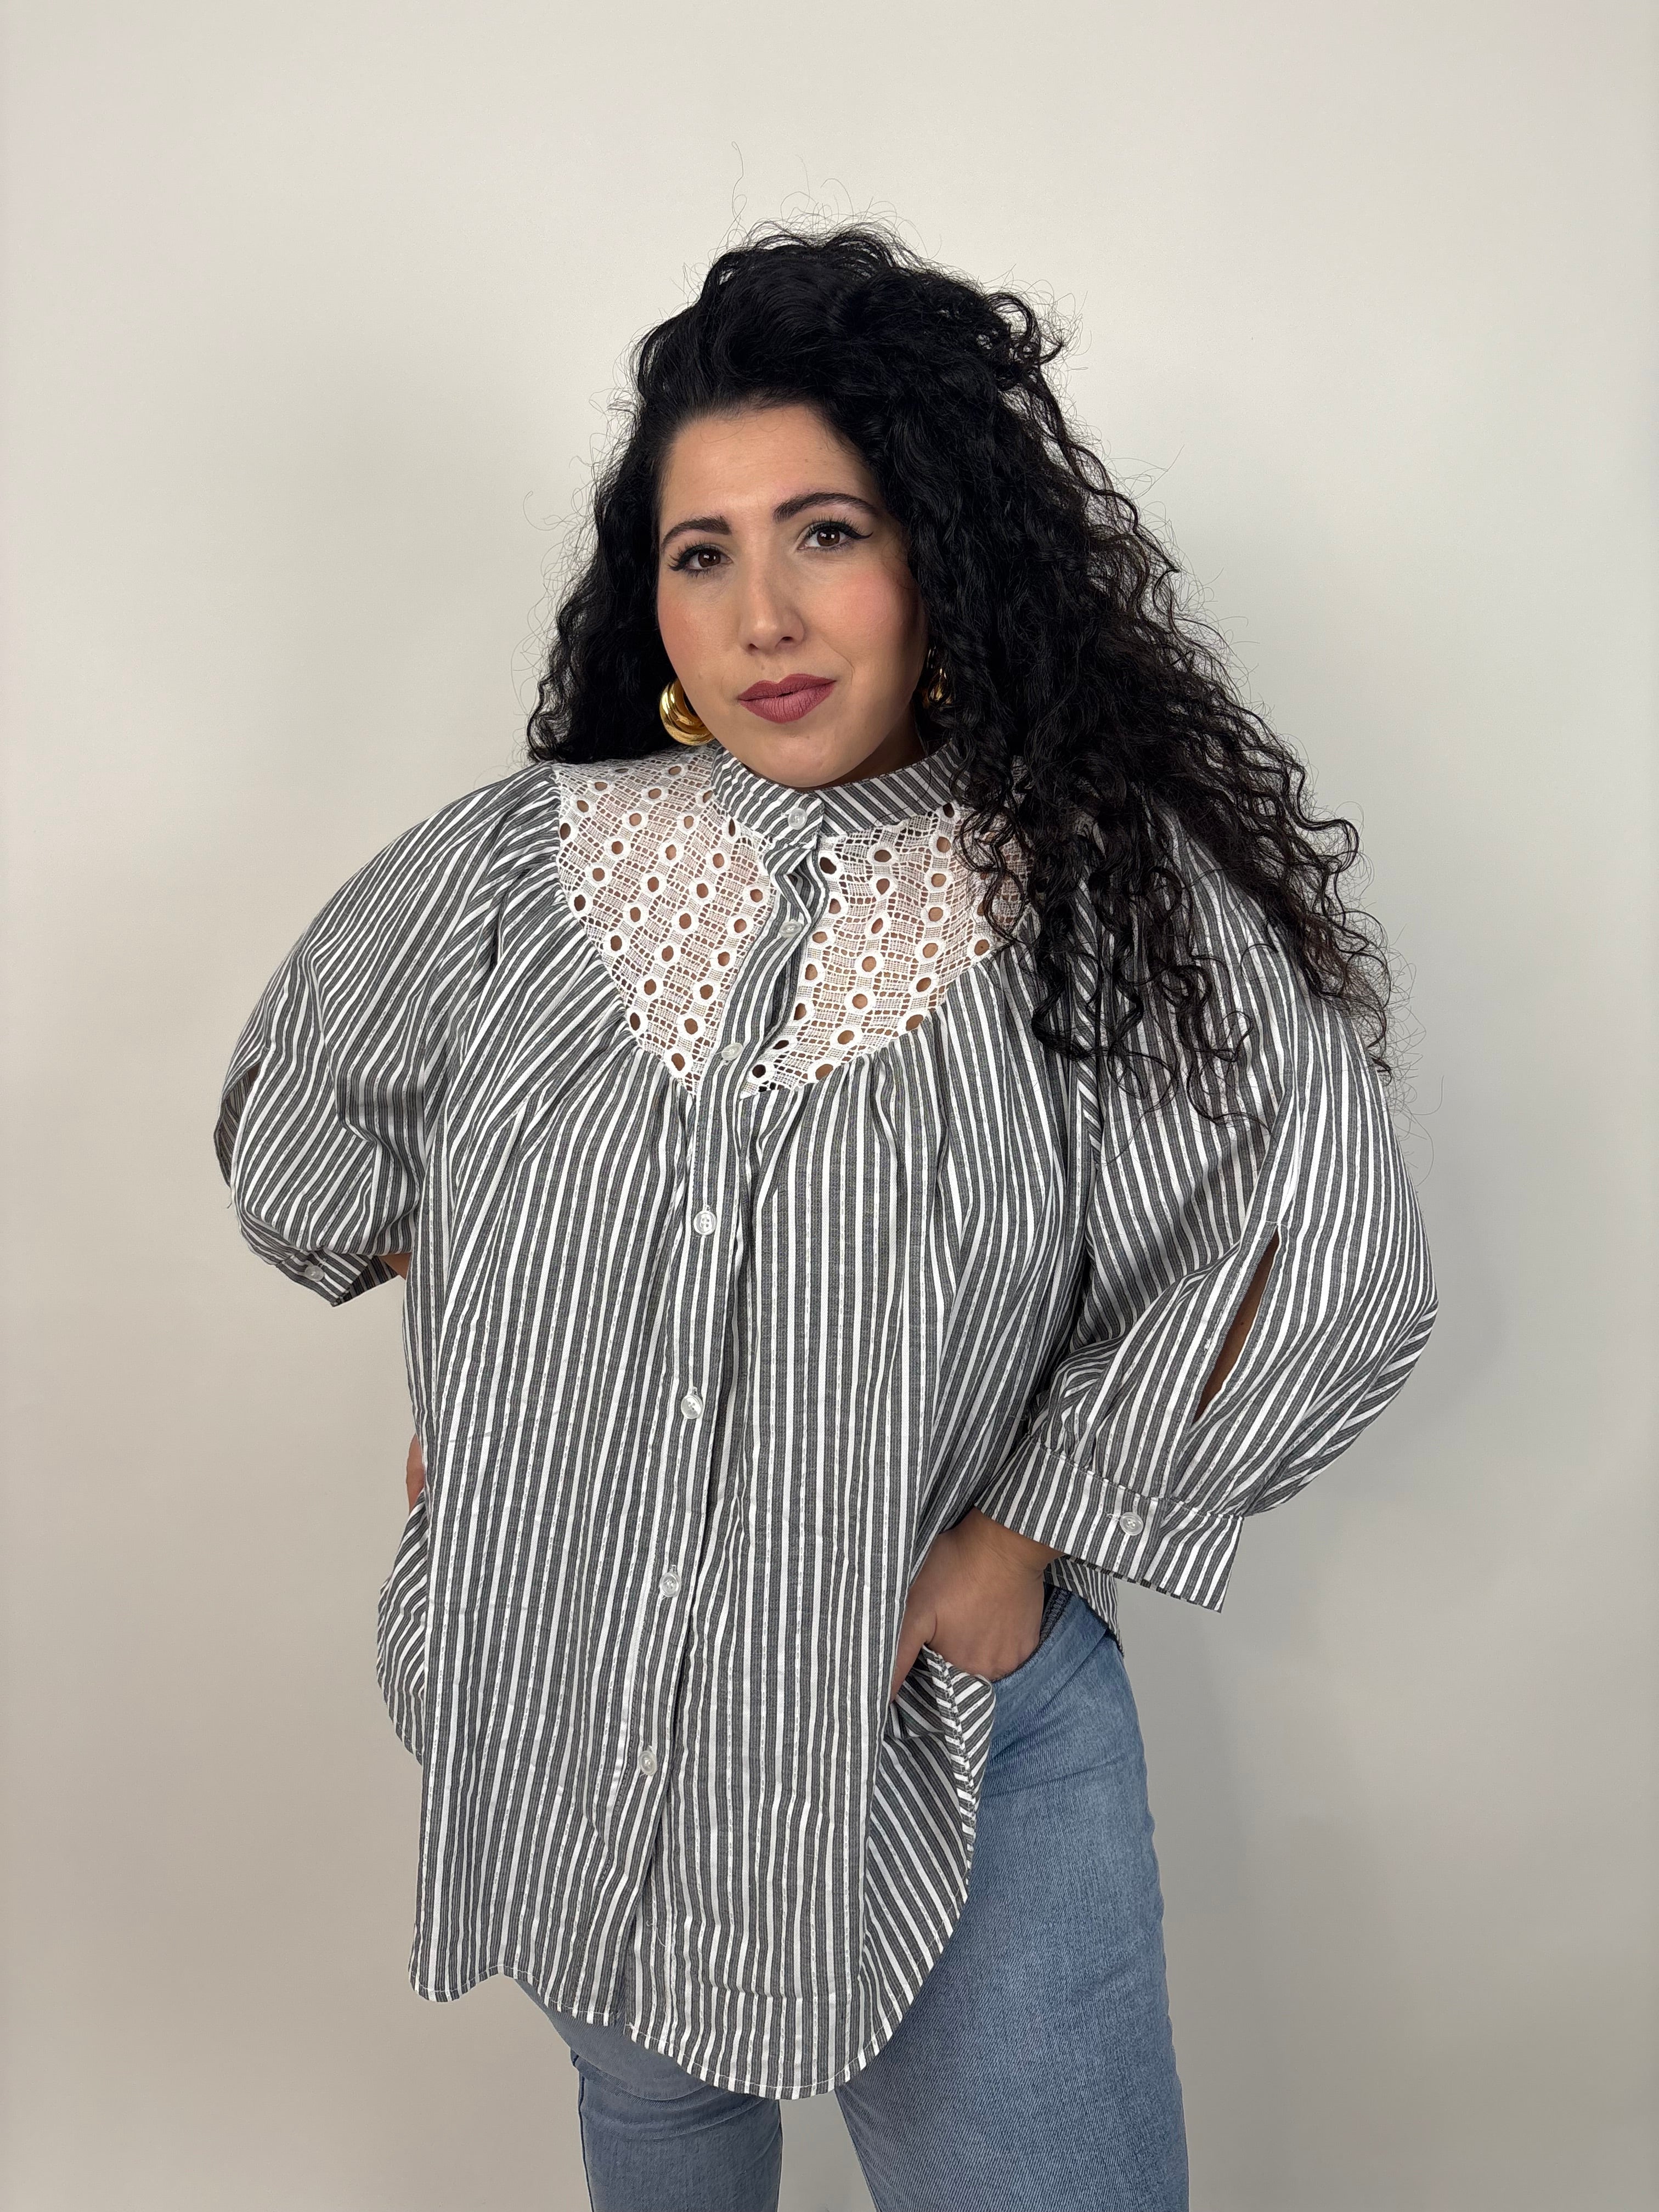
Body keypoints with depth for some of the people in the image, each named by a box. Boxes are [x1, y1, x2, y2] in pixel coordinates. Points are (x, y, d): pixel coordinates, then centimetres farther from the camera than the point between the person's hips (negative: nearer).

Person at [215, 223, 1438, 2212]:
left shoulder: (1109, 892, -13)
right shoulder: (514, 869, -5)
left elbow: (1322, 1257, -10)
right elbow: (300, 1132, 12)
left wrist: (1028, 1530, -10)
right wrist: (467, 1373, 8)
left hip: (950, 1704, -2)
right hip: (556, 1694, 3)